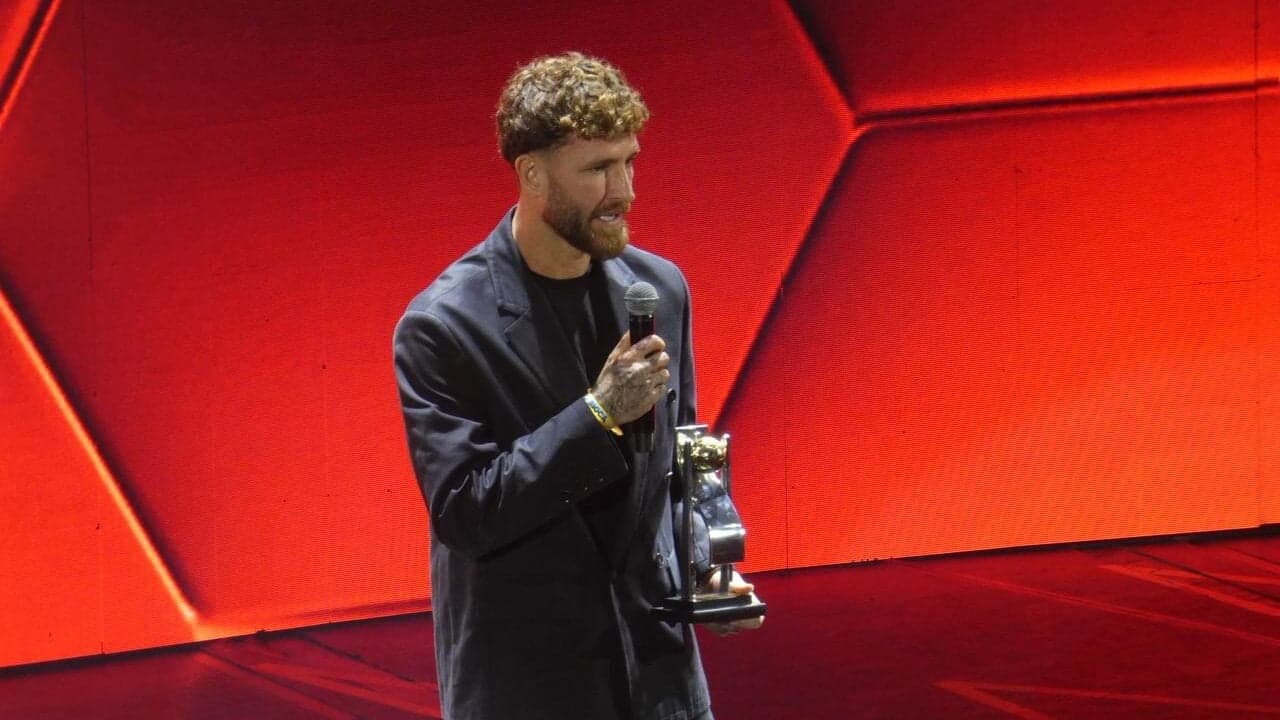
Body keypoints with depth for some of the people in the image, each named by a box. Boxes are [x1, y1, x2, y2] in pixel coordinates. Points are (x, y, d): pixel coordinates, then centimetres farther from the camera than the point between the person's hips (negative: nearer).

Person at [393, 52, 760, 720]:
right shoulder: (442, 327, -12)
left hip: (656, 664, 5)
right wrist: (599, 416, -22)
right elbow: (462, 513, -16)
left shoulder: (659, 288, 5)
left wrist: (706, 565, 0)